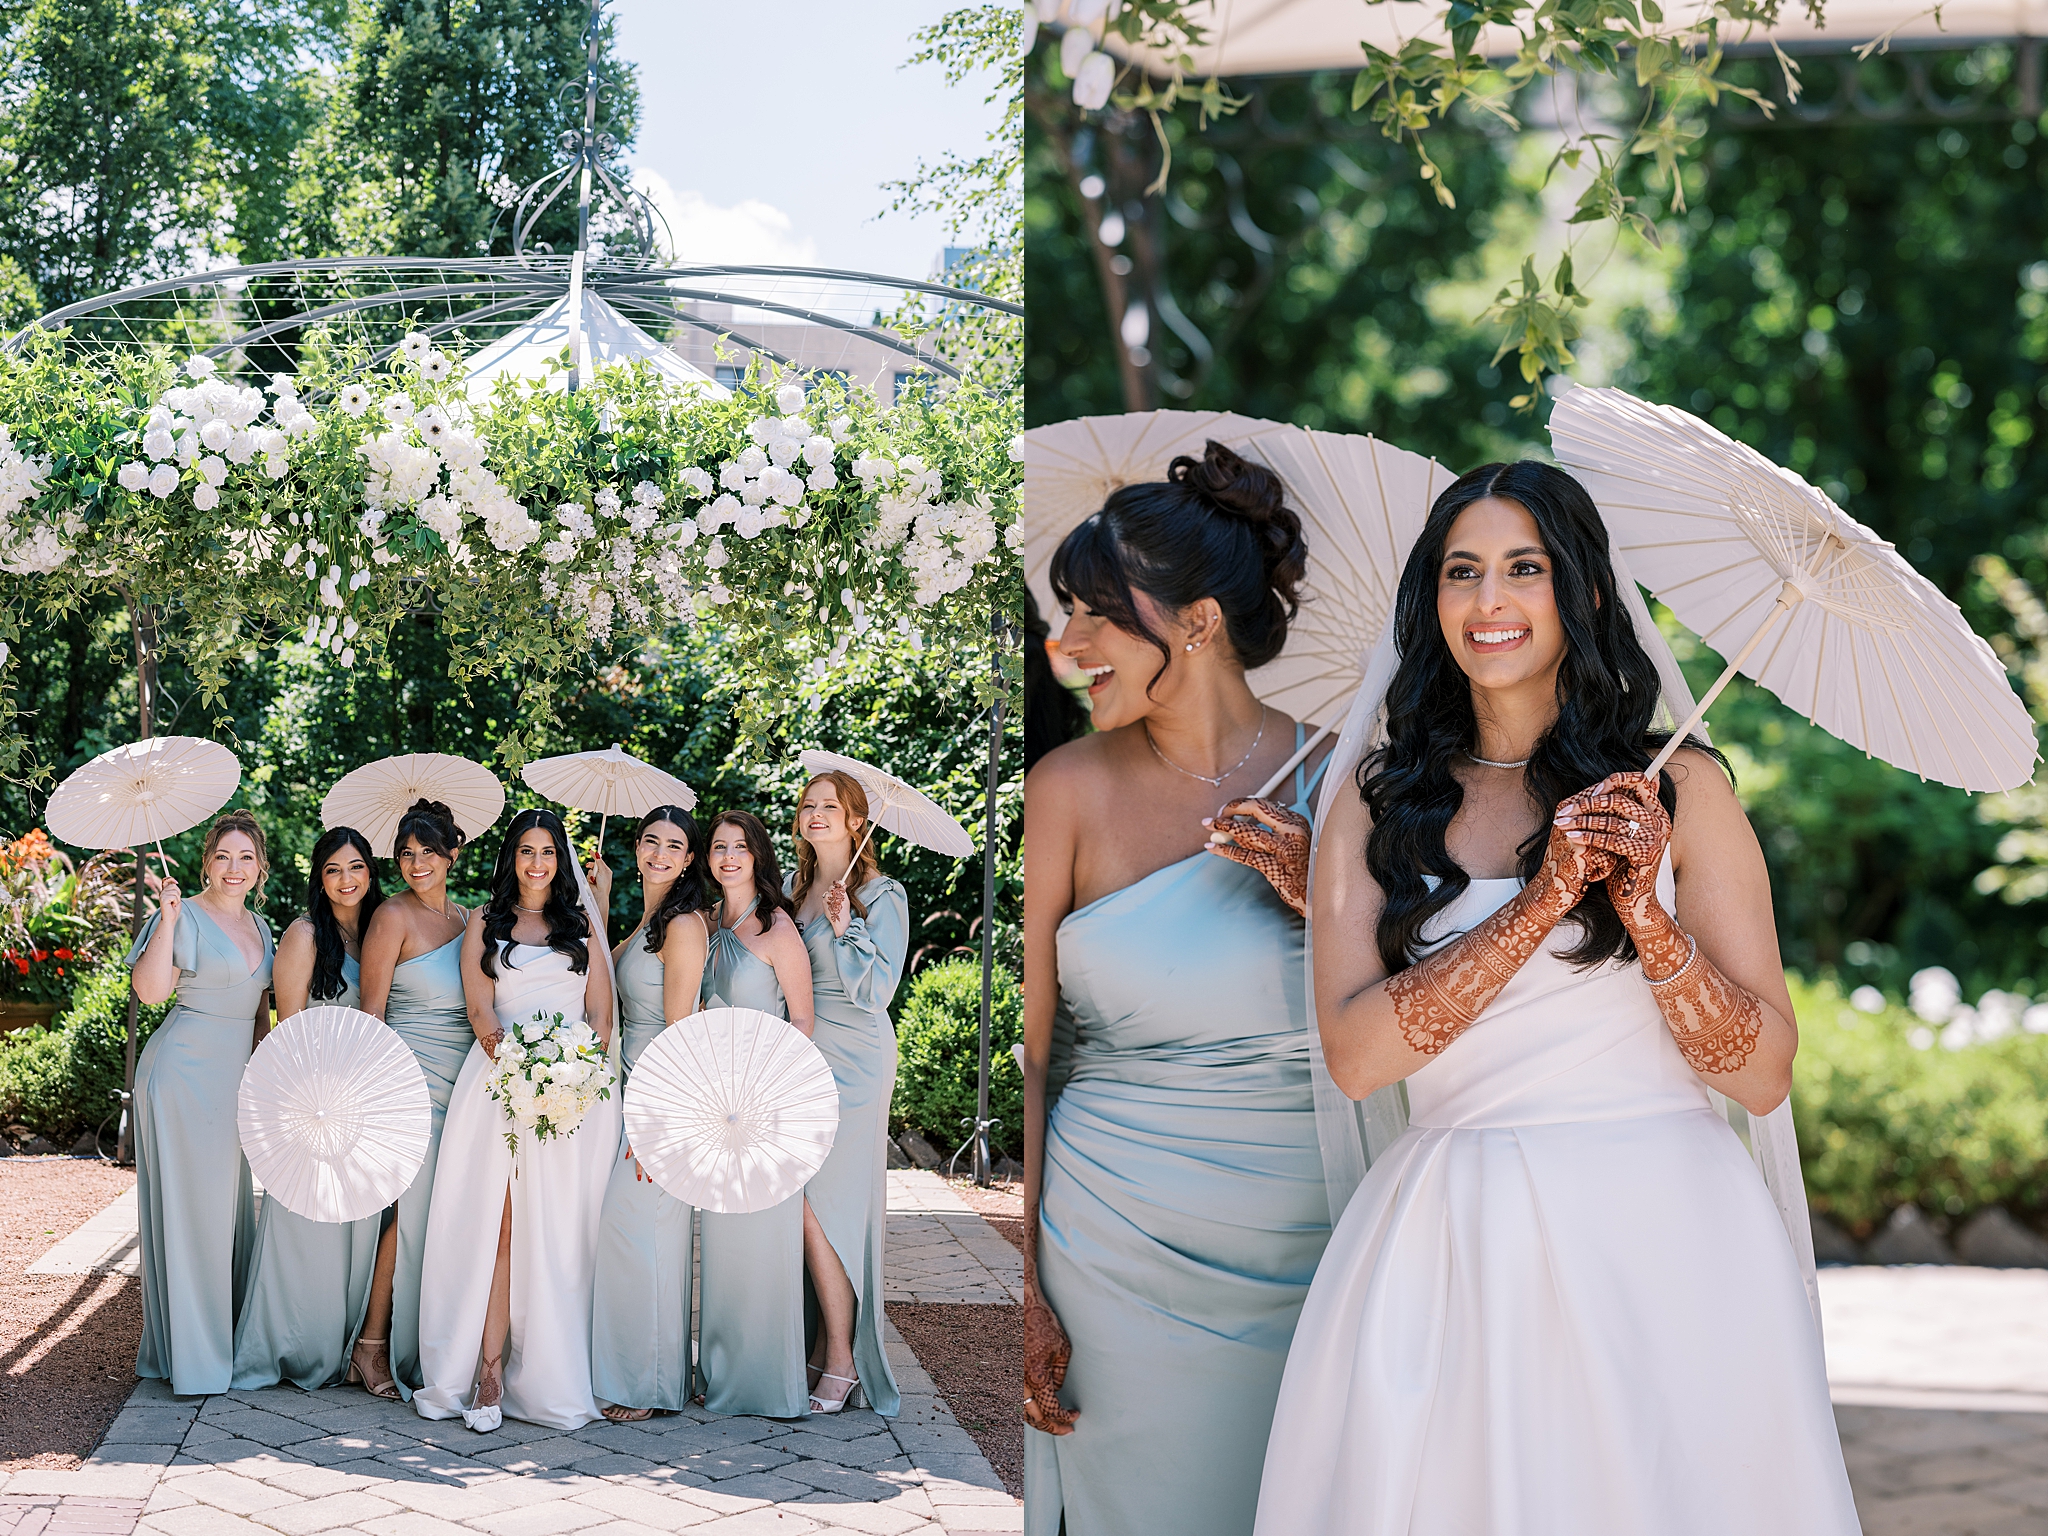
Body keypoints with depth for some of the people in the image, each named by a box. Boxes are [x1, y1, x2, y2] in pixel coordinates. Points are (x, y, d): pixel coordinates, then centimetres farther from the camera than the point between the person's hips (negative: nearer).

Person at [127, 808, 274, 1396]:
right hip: (184, 1072, -8)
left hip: (233, 1076, 8)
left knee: (230, 1203, 11)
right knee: (188, 1204, -5)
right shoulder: (185, 917, -9)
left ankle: (227, 1338, 21)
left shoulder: (257, 924, 14)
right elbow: (150, 988, -21)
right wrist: (168, 916, -27)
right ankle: (188, 1353, 0)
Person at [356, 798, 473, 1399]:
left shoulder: (464, 917, 14)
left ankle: (432, 1348, 13)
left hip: (463, 1085, 6)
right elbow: (372, 1008, -8)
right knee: (412, 1211, -8)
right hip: (412, 1078, -6)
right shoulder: (394, 917, -6)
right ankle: (373, 1345, 2)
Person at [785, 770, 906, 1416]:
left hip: (850, 1065, -6)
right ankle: (823, 1348, 11)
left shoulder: (881, 896, -5)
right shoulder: (792, 888, 14)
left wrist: (842, 929, -18)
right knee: (803, 1206, 3)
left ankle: (841, 1362, -3)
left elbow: (878, 990, -11)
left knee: (817, 1210, -9)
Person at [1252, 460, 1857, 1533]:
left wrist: (1645, 914, -16)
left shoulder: (1679, 789, 2)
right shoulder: (1378, 807, 6)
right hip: (1448, 1249, 1)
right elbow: (1355, 1055, -8)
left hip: (1661, 1241, -1)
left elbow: (1765, 1077, -2)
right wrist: (1544, 899, -14)